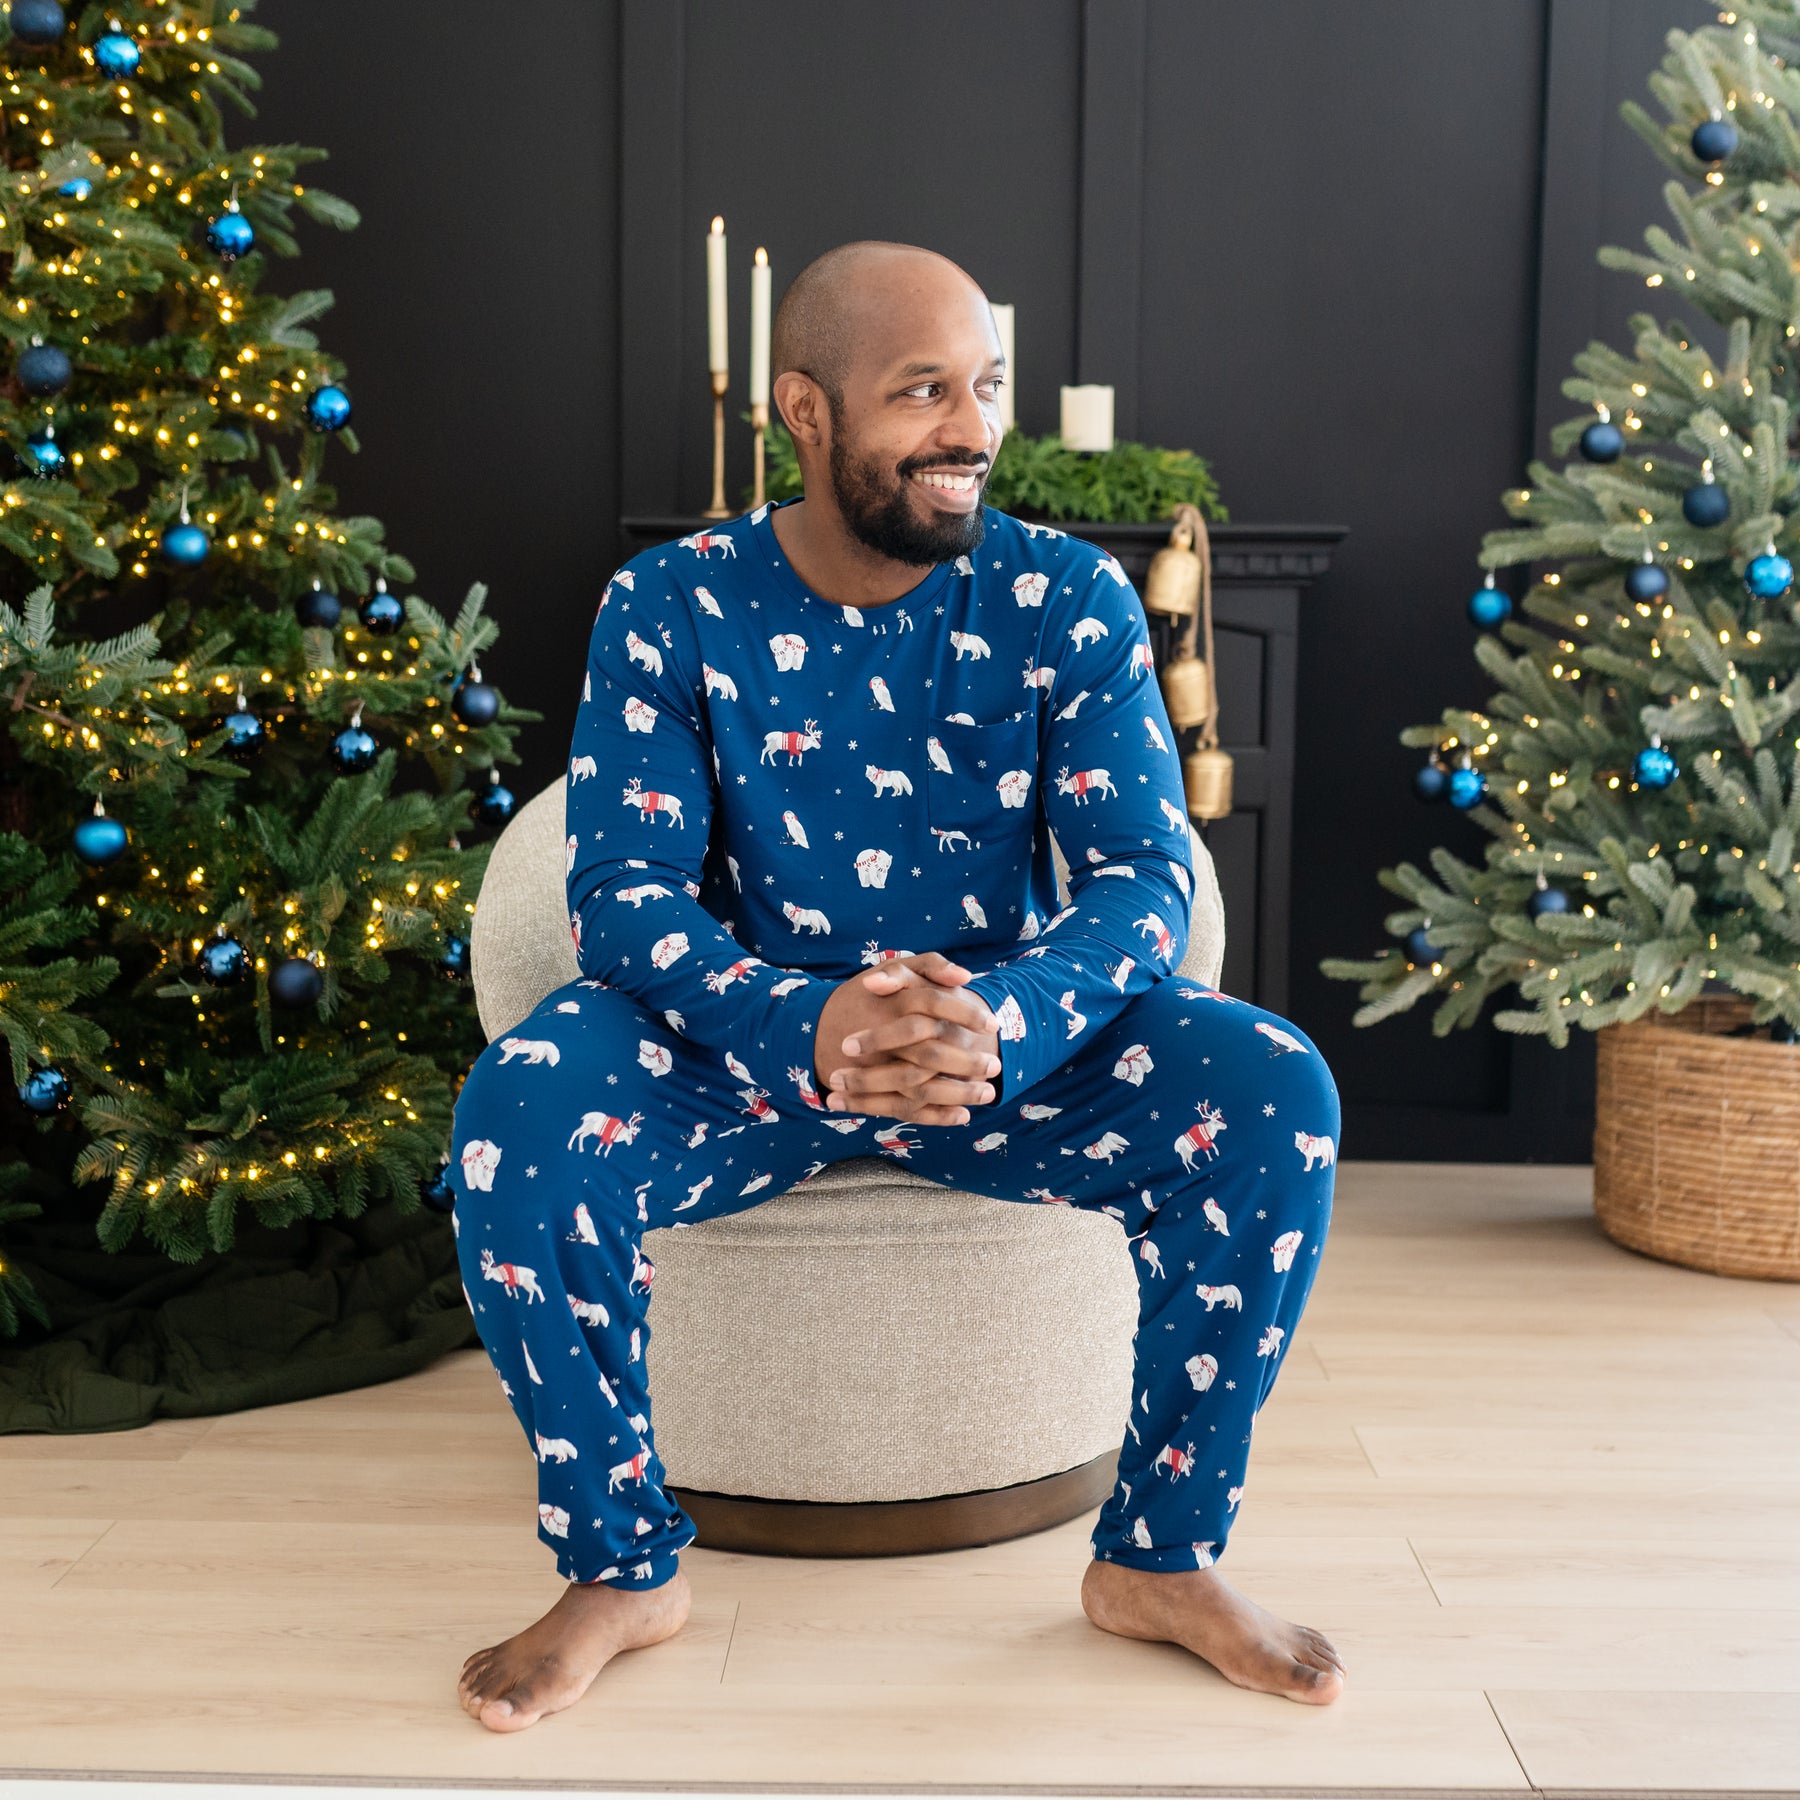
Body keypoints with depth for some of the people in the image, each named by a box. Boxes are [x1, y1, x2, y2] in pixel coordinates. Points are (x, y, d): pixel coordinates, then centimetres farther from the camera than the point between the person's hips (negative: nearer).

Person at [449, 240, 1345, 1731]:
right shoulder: (671, 607, -7)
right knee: (516, 1114, -29)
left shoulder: (1068, 598, -6)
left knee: (1275, 1091, -24)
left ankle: (1162, 1554, -4)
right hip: (753, 1038, -1)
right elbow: (626, 893, -15)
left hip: (1015, 1036, 1)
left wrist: (1005, 1024, -36)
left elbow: (1146, 875, -13)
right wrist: (807, 1029, -37)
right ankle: (621, 1565, -6)